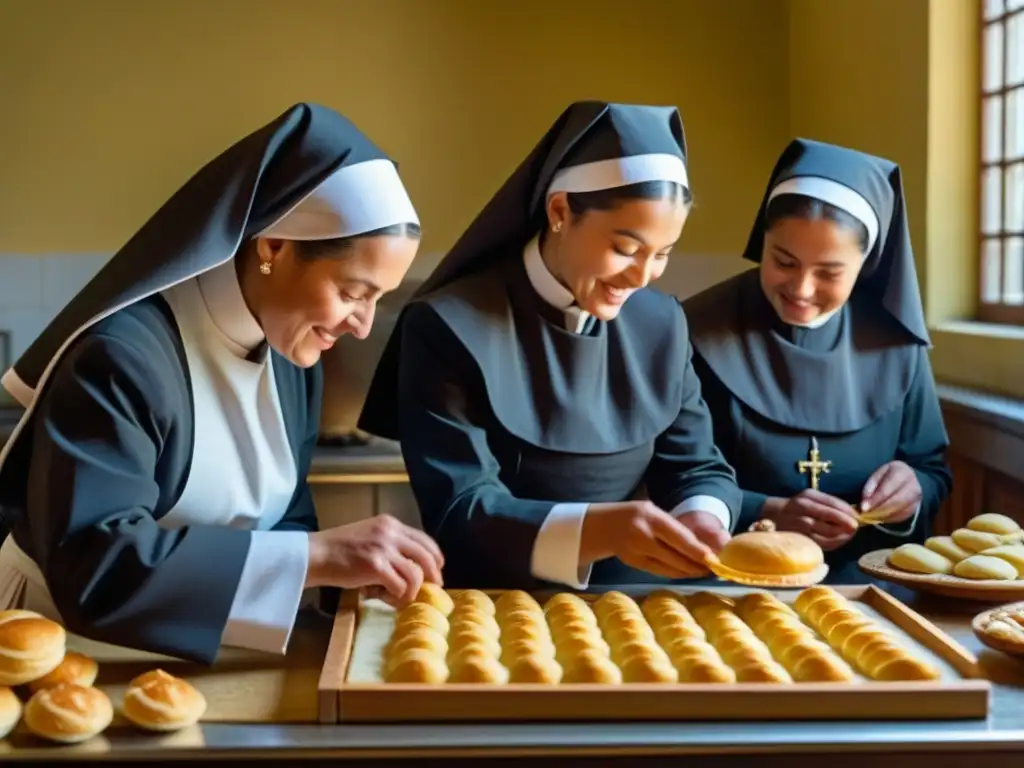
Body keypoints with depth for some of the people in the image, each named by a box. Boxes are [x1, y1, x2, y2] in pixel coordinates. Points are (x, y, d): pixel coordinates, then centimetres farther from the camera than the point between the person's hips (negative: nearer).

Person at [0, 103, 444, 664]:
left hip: (203, 658, 6)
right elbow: (90, 563, -30)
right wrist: (315, 556, -31)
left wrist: (341, 572, -12)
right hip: (78, 650, -6)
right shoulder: (123, 354, -22)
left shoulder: (293, 348, 1)